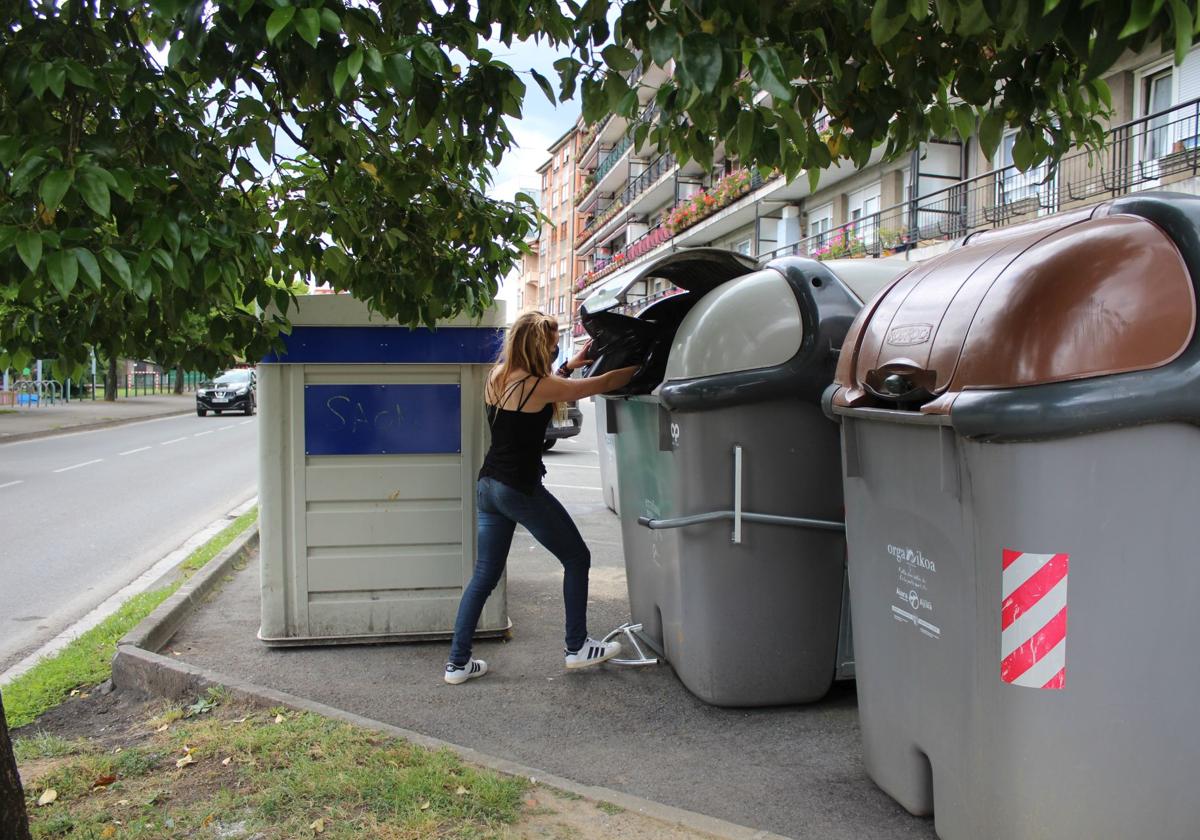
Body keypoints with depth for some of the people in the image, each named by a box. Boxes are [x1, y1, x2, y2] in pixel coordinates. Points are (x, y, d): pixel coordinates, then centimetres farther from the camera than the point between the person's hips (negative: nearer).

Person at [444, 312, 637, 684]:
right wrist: (640, 366, 8)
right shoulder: (540, 386, -15)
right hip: (521, 490, -8)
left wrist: (569, 366, 27)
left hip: (488, 486, 8)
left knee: (484, 576, 13)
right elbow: (603, 384, -6)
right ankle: (577, 647, 18)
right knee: (577, 559, 11)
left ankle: (458, 662, 14)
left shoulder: (498, 378, 6)